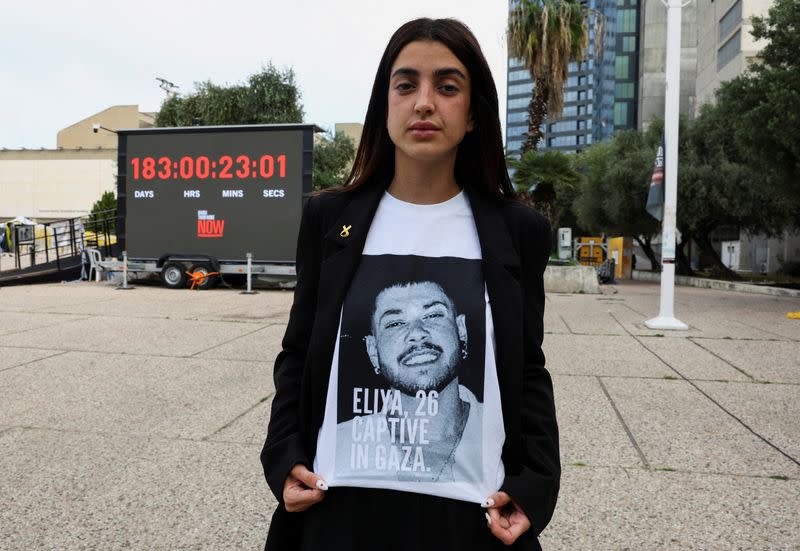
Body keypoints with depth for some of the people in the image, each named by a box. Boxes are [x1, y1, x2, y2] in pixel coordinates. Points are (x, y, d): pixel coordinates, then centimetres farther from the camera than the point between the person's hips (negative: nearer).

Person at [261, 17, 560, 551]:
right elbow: (298, 356, 6)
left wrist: (533, 487, -6)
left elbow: (529, 374, 4)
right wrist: (285, 460, -5)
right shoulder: (329, 218, 0)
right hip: (340, 506, 1)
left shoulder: (518, 230, -1)